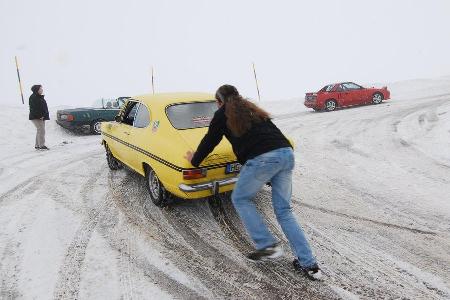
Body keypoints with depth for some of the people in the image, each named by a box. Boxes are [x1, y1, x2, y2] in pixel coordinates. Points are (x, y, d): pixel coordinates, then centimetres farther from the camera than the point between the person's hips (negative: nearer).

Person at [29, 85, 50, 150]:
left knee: (40, 131, 13)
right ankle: (41, 145, -12)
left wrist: (44, 116, 12)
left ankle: (37, 145, 20)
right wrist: (39, 116, -23)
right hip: (36, 117, -10)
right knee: (41, 130, -13)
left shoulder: (40, 97, 18)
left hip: (41, 117, 10)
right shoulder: (33, 97, -10)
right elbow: (34, 108, -18)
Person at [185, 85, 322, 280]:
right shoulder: (253, 110, 30)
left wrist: (194, 160, 37)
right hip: (287, 154, 7)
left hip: (262, 159, -6)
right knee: (284, 210, 12)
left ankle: (267, 245, 7)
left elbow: (210, 141, 21)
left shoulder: (223, 114, 15)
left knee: (240, 199, 15)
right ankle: (309, 265, 11)